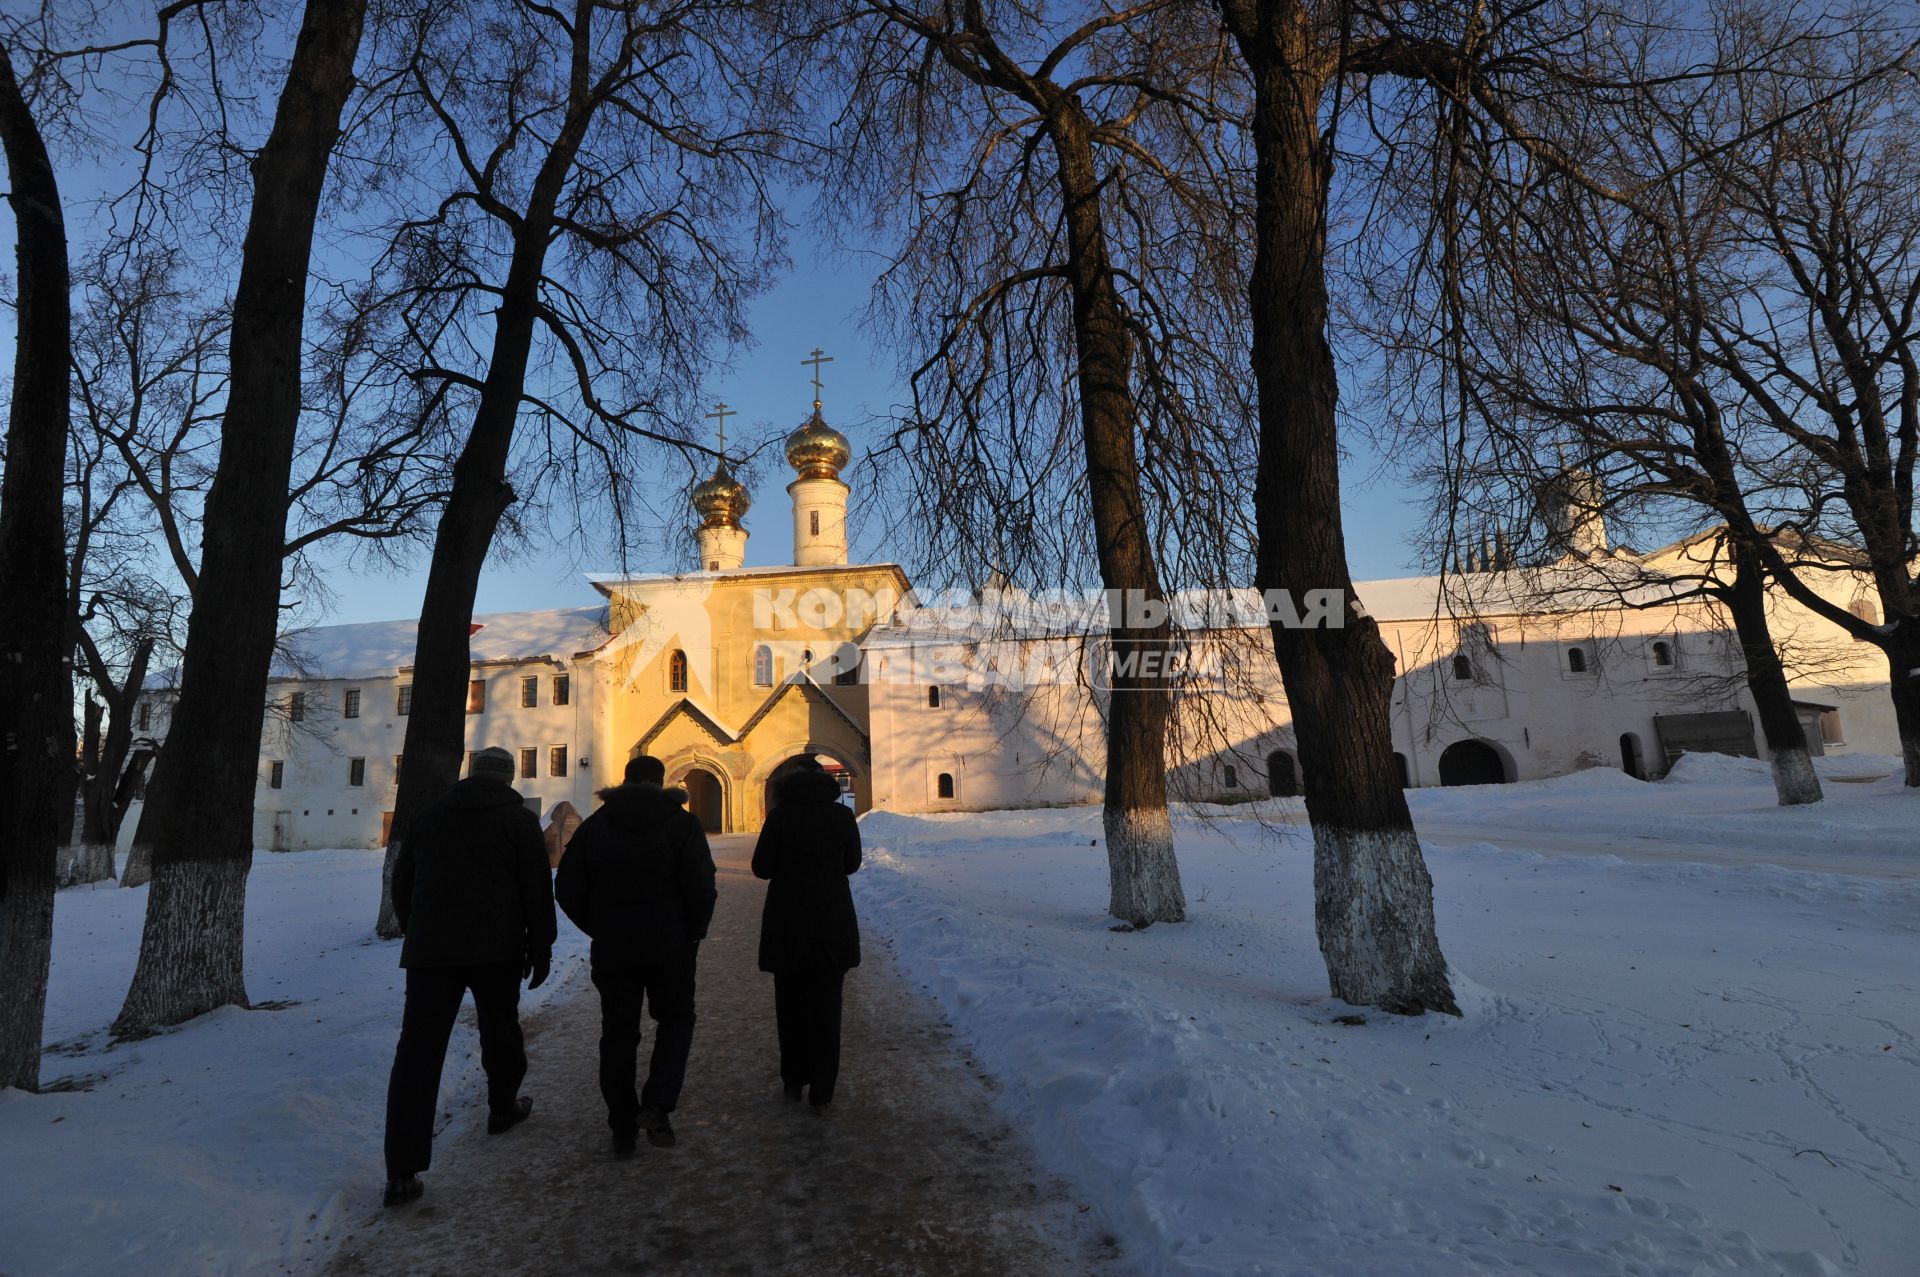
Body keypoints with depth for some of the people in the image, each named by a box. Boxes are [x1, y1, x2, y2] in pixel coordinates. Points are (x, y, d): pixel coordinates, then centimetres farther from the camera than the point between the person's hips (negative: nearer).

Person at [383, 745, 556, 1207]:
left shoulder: (430, 816, 12)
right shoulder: (519, 819, 1)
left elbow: (401, 884, 18)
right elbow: (538, 889, -4)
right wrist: (540, 948, 3)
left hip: (429, 949, 2)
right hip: (496, 948, -2)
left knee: (417, 1051, -1)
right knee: (500, 1031, 19)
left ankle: (402, 1171, -6)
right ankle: (503, 1108, 37)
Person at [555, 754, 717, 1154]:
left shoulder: (594, 824, 4)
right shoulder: (681, 822, -5)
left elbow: (568, 889, 2)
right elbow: (701, 888, -13)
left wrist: (599, 929, 11)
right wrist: (693, 935, 1)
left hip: (612, 949, 2)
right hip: (669, 947, -2)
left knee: (618, 1033, 12)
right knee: (675, 1019, 16)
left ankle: (622, 1129, 19)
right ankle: (657, 1104, -1)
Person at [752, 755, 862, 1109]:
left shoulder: (779, 816, -10)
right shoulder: (842, 815, -4)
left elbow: (761, 867, -5)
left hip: (788, 923, -1)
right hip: (833, 924, 1)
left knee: (790, 1003, 16)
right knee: (826, 1006, 9)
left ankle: (793, 1080, 25)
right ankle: (822, 1090, 12)